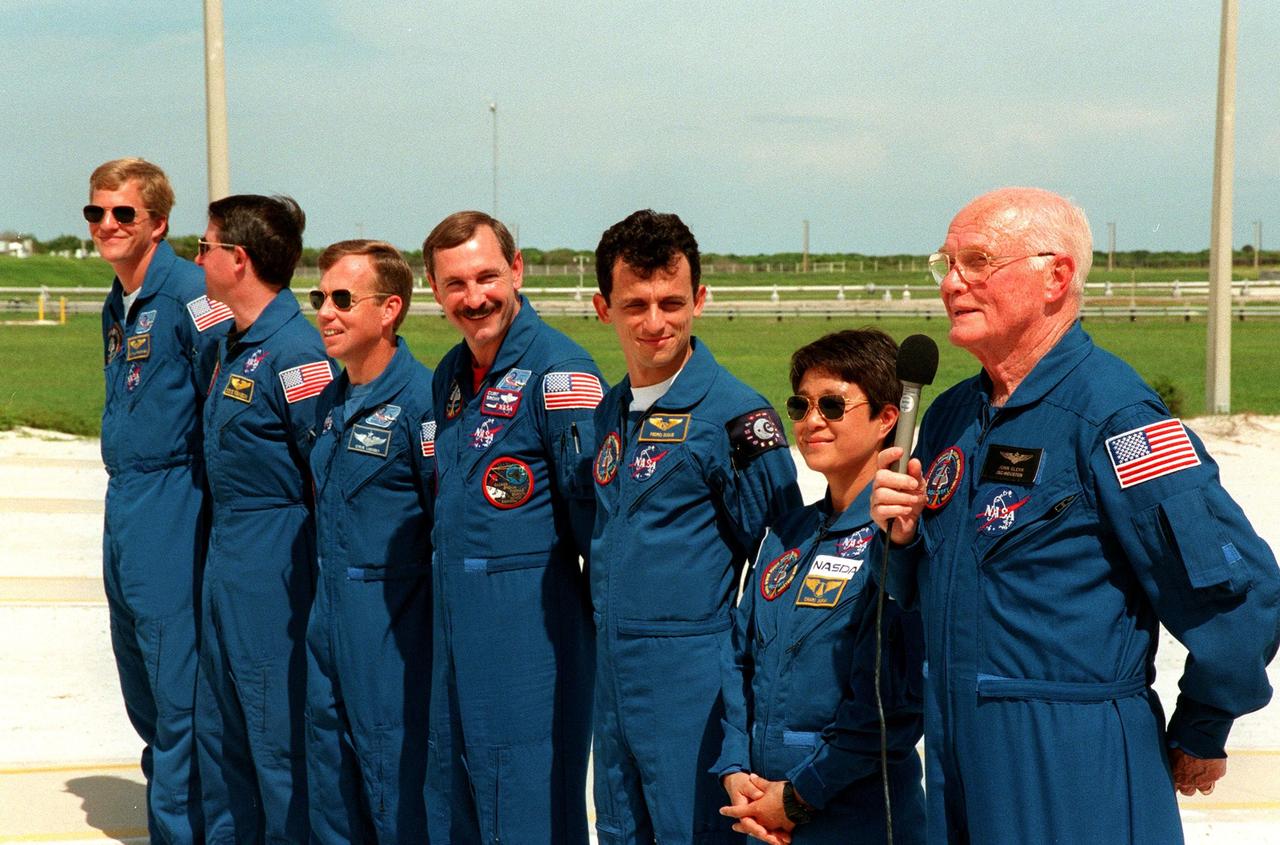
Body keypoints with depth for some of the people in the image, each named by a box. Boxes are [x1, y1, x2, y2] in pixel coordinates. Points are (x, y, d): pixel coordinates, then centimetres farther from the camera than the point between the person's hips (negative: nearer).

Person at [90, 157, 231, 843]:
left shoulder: (188, 292, -14)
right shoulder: (117, 305, 15)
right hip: (121, 505, 9)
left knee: (177, 689, -5)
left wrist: (202, 480, -12)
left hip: (171, 508, -9)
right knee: (143, 689, 17)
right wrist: (125, 490, 20)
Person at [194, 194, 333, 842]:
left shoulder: (295, 353, -19)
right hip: (225, 558, 10)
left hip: (273, 567, -10)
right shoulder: (234, 345, 11)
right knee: (220, 724, 19)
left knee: (278, 734, 1)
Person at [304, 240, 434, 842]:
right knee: (330, 787, 17)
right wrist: (325, 588, 17)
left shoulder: (420, 399, -16)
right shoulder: (331, 399, 10)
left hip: (392, 627, -8)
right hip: (329, 613, 8)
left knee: (396, 792, 1)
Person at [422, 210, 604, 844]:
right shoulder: (449, 376, 12)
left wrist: (600, 605, -9)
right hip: (453, 620, 8)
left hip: (530, 624, -8)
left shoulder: (559, 370, -14)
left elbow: (591, 503, -14)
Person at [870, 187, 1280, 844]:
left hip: (1073, 785, -8)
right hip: (958, 761, 8)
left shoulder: (1111, 415, -16)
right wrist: (905, 536, -2)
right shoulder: (949, 418, 9)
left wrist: (1198, 739, -7)